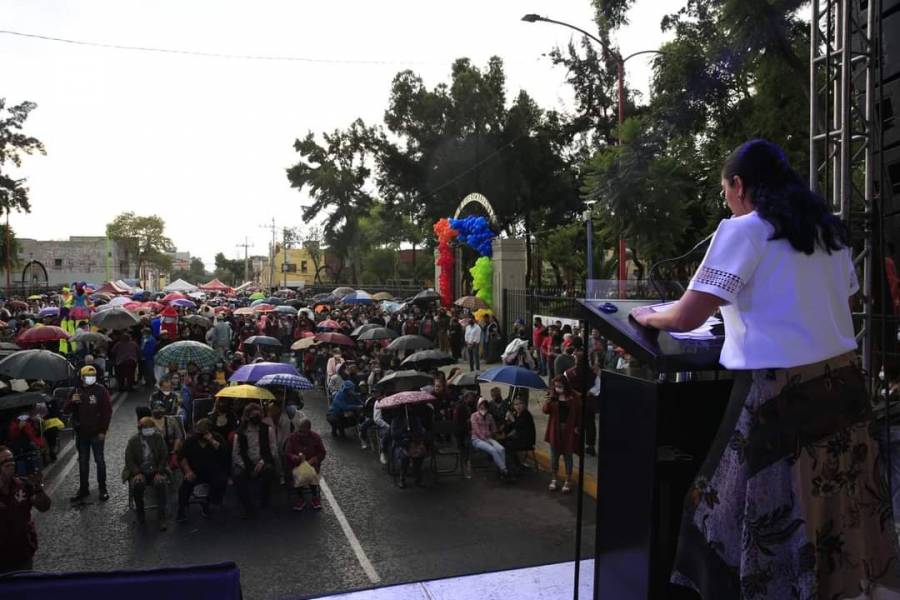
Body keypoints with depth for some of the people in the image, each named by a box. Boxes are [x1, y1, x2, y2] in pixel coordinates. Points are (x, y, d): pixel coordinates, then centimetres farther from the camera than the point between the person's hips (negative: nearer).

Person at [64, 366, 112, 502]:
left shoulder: (101, 390, -7)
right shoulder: (76, 391, 4)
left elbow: (107, 411, -9)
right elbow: (65, 411, 5)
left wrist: (103, 431, -12)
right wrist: (72, 401, -16)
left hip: (96, 433, -4)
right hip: (81, 433, 4)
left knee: (99, 460, 4)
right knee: (83, 461, 12)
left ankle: (102, 488, 14)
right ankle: (83, 488, 22)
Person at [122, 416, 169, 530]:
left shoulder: (158, 437, -1)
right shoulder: (133, 440, -4)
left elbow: (164, 456, 1)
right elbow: (129, 459, -4)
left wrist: (159, 472, -11)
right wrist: (137, 473, -18)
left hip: (155, 471, 0)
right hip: (139, 472, 0)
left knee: (160, 483, -30)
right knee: (138, 484, -33)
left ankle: (161, 517, -21)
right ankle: (139, 512, -6)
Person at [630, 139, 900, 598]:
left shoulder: (743, 231, -7)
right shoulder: (829, 230, 14)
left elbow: (686, 318, -13)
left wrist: (648, 317, 8)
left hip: (781, 392, -7)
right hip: (842, 383, 7)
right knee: (846, 523, 16)